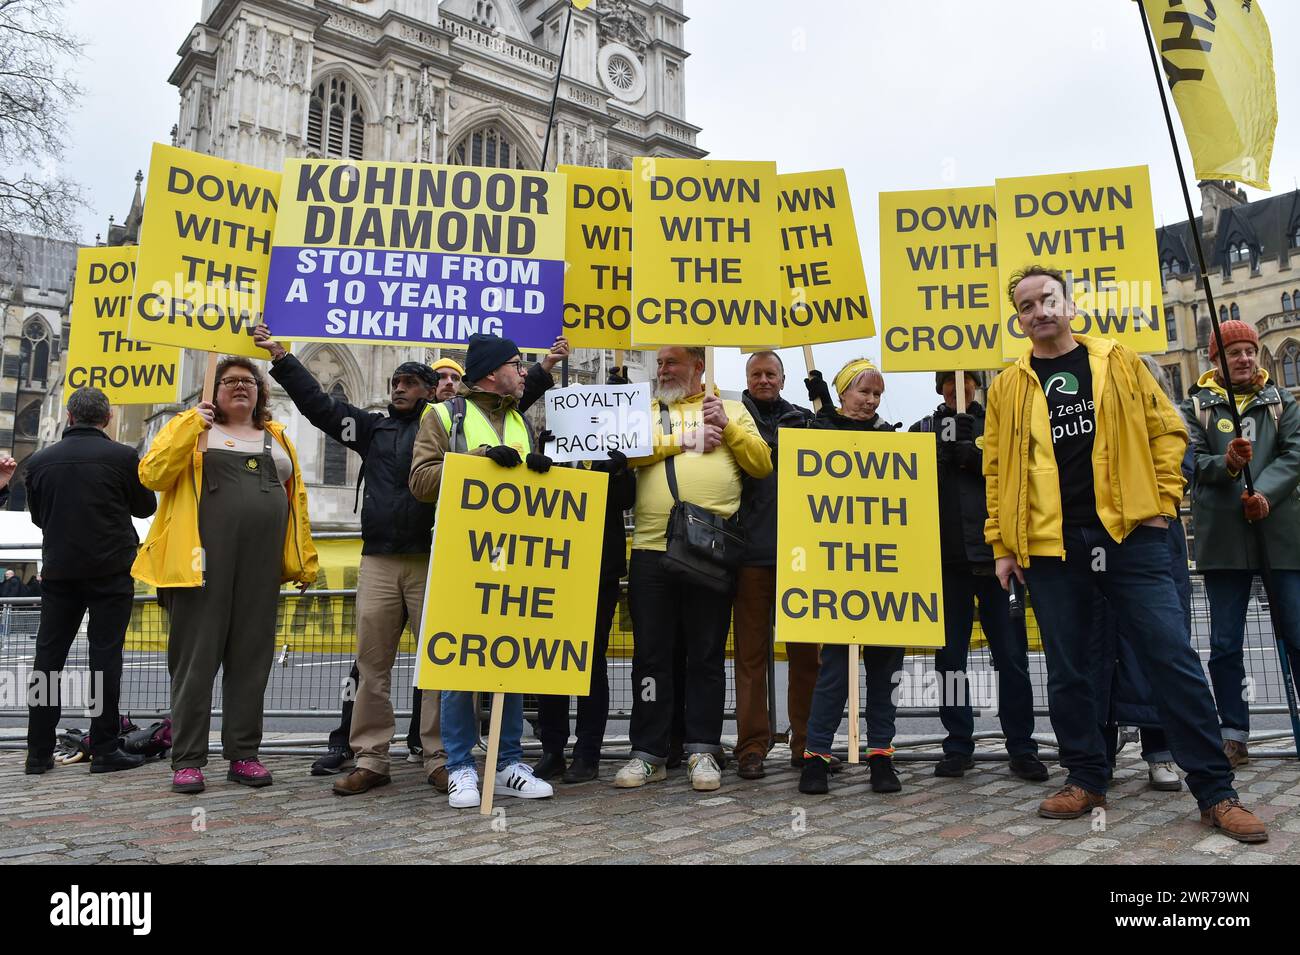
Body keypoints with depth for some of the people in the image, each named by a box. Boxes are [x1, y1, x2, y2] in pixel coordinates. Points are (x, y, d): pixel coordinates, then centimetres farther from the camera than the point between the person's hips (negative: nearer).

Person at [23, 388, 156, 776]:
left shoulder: (40, 460, 3)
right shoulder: (122, 456, -8)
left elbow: (37, 516, 13)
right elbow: (145, 507, 3)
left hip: (58, 569, 4)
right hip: (110, 569, -3)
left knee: (48, 657, 10)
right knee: (105, 656, -1)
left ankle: (39, 751, 14)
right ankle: (105, 750, 1)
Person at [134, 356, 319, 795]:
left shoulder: (277, 438, 17)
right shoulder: (192, 429, 8)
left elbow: (296, 499, 14)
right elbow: (153, 475, -7)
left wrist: (305, 562, 8)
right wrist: (190, 424, -11)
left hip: (260, 566, 3)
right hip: (205, 562, -3)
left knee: (251, 660, 7)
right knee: (196, 658, 1)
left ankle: (243, 755, 16)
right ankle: (187, 759, 10)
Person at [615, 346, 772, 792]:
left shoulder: (731, 410, 15)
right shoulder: (645, 412, 16)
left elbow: (762, 464, 5)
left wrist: (727, 428, -6)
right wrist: (684, 440, -6)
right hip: (651, 549, 1)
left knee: (707, 655, 6)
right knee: (650, 654, 5)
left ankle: (702, 751, 16)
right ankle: (648, 753, 15)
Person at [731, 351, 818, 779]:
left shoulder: (803, 419, 16)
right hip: (752, 552, -2)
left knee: (805, 651, 7)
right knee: (751, 653, 2)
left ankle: (807, 741, 17)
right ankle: (752, 745, 9)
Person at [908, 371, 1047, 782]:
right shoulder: (926, 428, 14)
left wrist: (969, 452, -11)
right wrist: (943, 446, -13)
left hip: (994, 551, -1)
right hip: (946, 556, 1)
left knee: (1011, 653, 0)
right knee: (949, 653, 5)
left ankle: (1021, 746, 11)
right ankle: (958, 745, 15)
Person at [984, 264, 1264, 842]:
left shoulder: (1120, 364, 9)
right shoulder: (1008, 388, 8)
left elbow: (1167, 431, 10)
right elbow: (997, 469, 8)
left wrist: (1163, 504, 0)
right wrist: (1003, 546, 3)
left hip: (1130, 534, -1)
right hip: (1049, 545, 1)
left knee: (1172, 658, -2)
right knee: (1066, 670, 7)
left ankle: (1215, 792, 10)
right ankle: (1085, 780, 22)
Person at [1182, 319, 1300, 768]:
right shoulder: (1197, 406, 8)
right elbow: (1190, 459, -3)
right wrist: (1226, 464, -23)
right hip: (1223, 536, -1)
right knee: (1225, 644, 3)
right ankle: (1234, 735, 13)